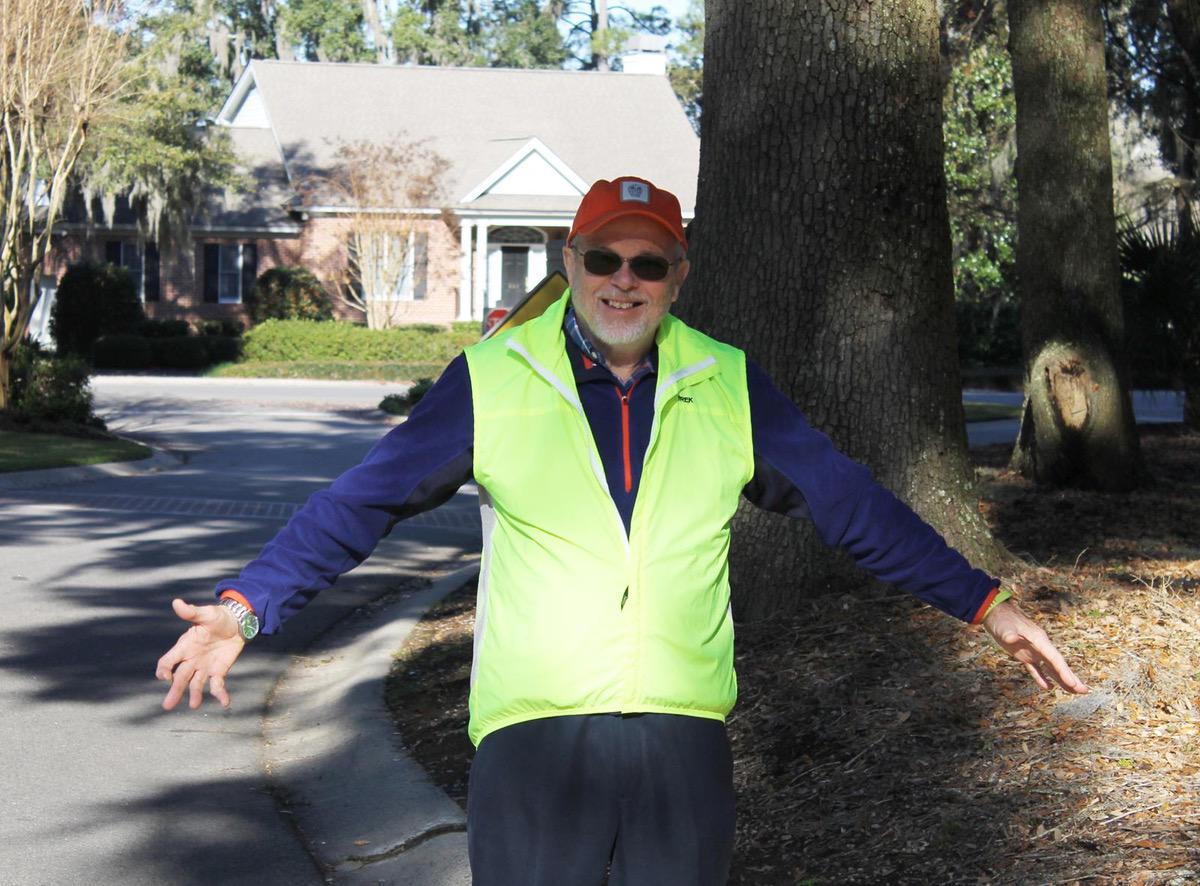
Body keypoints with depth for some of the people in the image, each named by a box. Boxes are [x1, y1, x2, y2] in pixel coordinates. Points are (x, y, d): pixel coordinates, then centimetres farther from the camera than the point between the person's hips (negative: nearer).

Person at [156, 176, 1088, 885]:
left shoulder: (730, 387, 7)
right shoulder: (491, 380, 0)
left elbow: (850, 501, 11)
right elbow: (362, 501, 2)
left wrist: (986, 604, 9)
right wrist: (248, 605, -7)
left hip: (686, 740, 2)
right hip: (532, 735, -2)